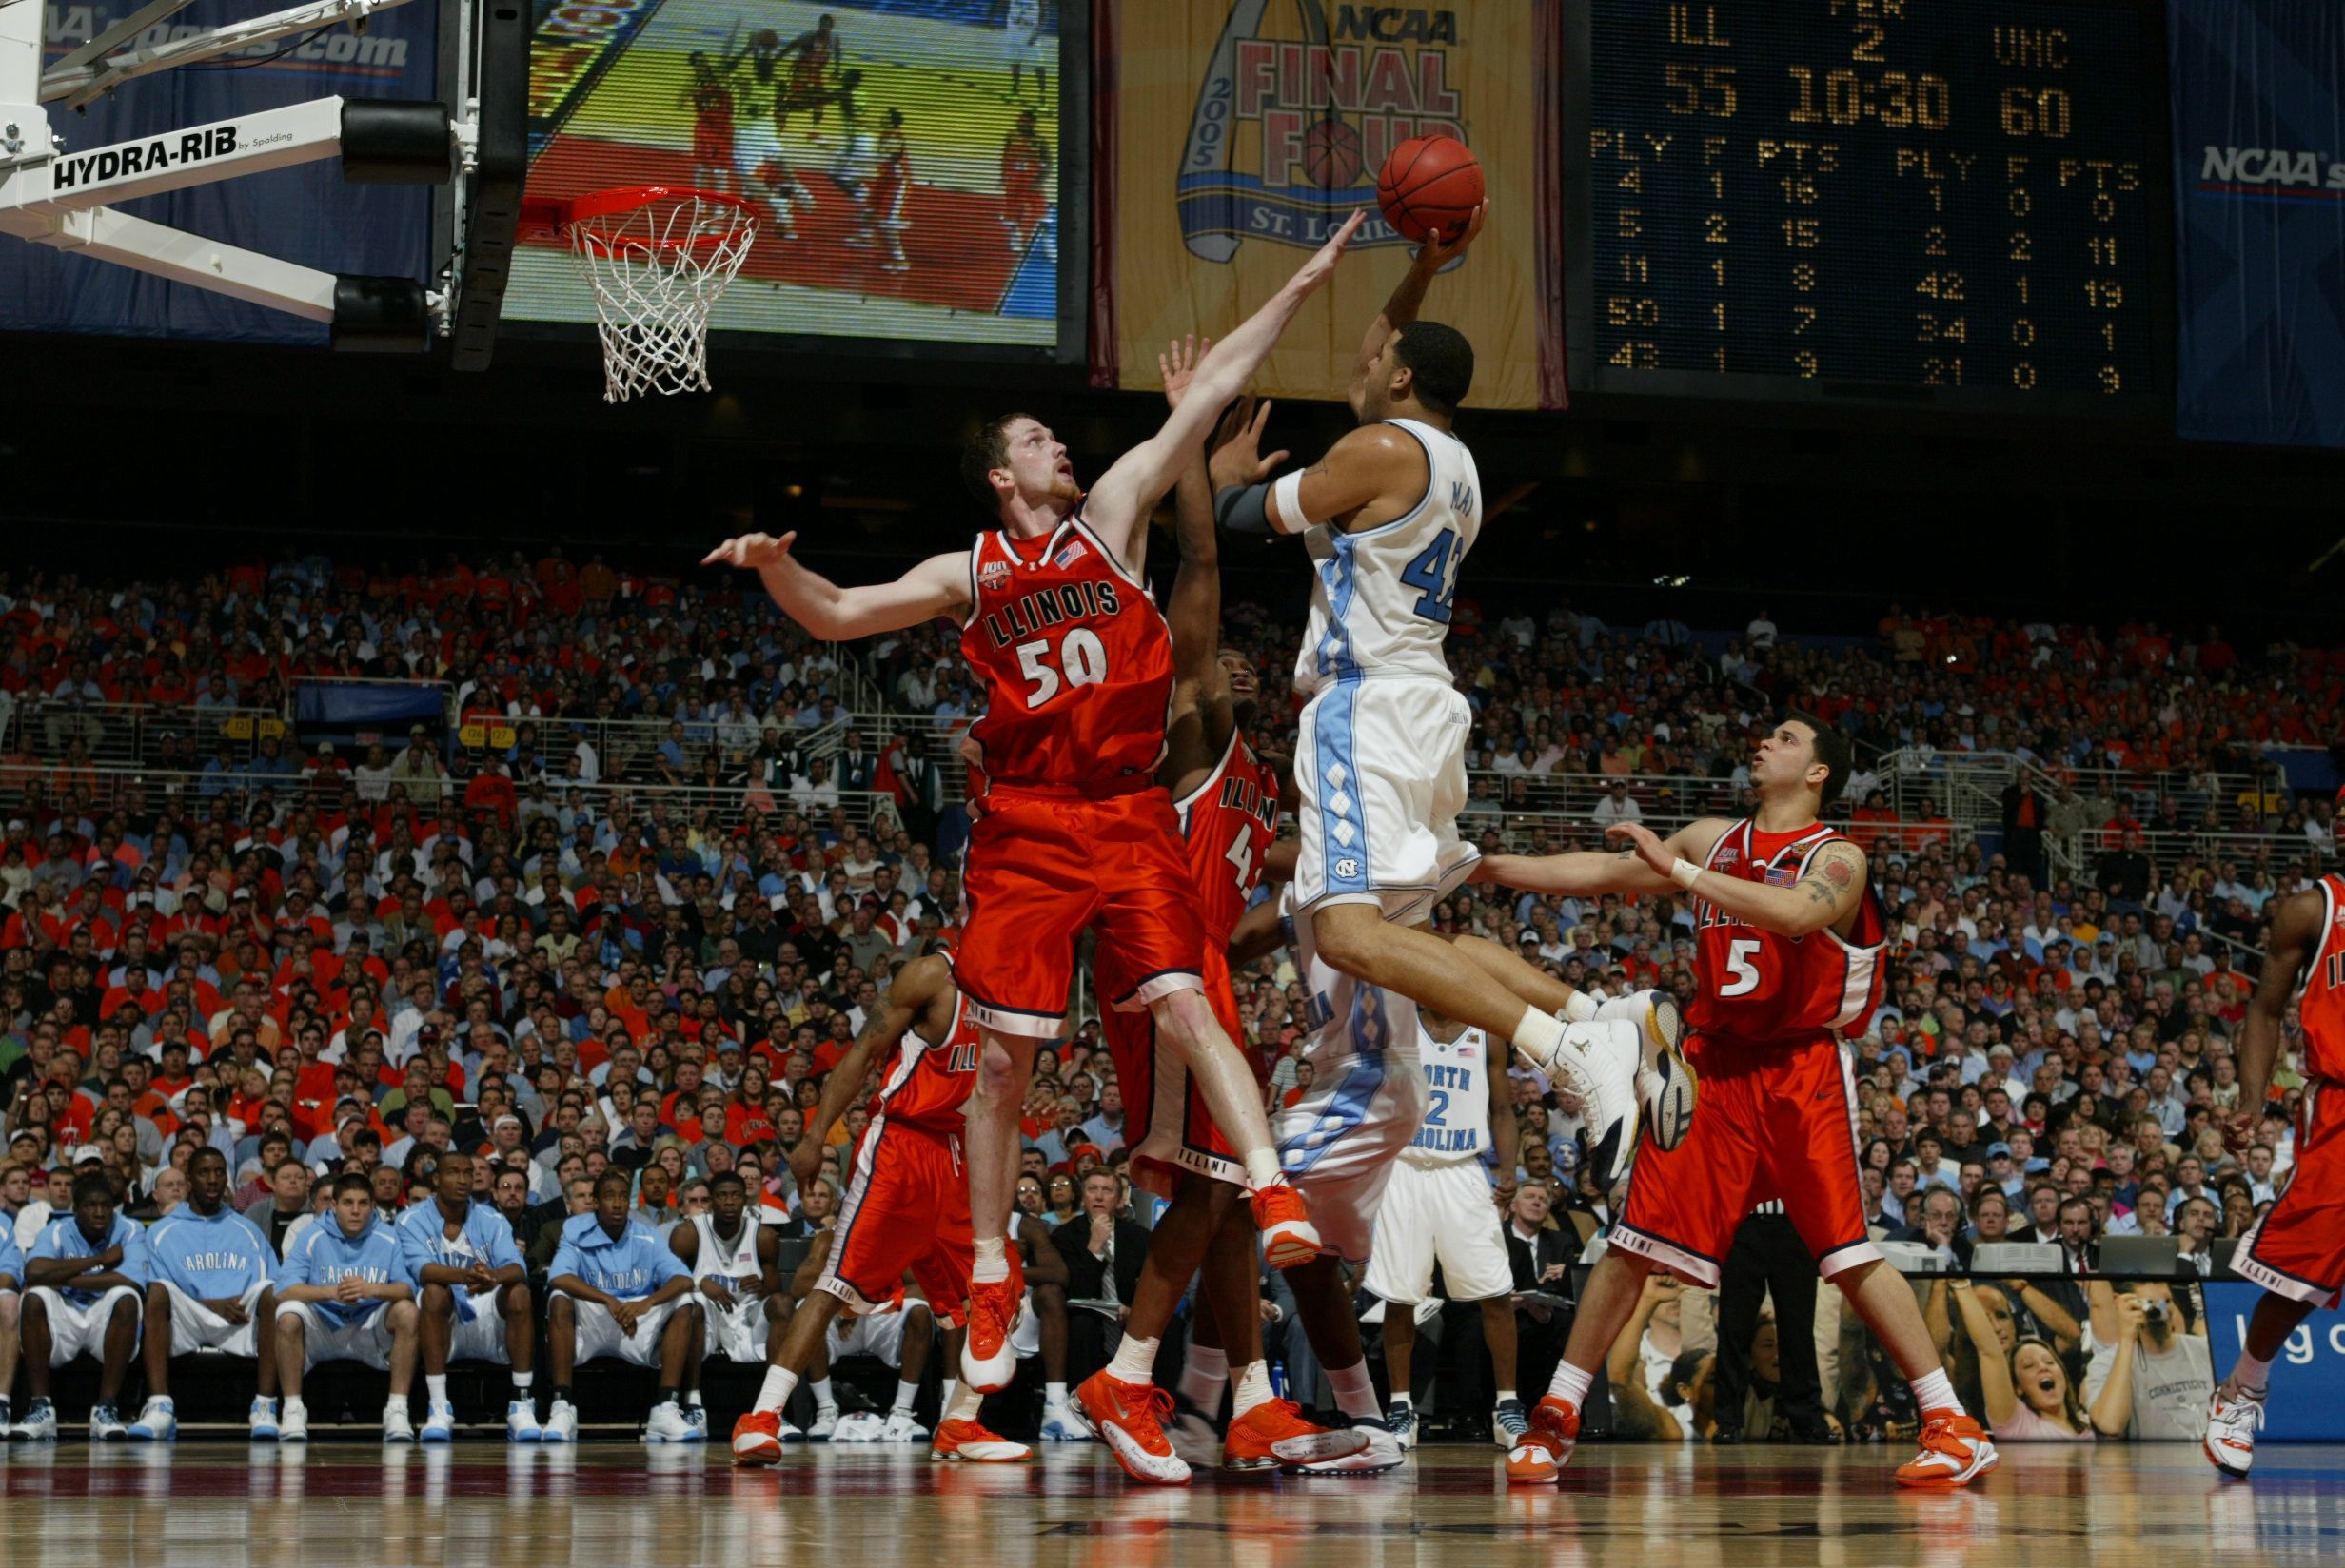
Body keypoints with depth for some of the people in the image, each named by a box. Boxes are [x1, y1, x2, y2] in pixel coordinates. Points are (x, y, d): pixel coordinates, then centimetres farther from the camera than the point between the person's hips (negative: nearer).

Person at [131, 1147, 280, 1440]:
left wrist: (241, 1306, -13)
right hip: (185, 1325, -1)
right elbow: (157, 1295, 1)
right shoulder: (163, 1231, 14)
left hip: (239, 1326, 1)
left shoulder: (247, 1230, 21)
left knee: (269, 1292, -29)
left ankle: (265, 1407, -32)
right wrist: (216, 1306, -12)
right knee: (158, 1292, -31)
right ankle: (159, 1409, -38)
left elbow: (271, 1292, 11)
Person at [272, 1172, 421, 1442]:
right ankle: (293, 1411, -19)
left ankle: (398, 1410, -22)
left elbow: (408, 1289, -14)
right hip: (322, 1327, -1)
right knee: (289, 1315, -30)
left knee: (407, 1311, -26)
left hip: (370, 1329, 1)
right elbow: (284, 1290, -17)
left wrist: (373, 1289, -36)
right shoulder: (312, 1237, -4)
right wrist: (331, 1292, -34)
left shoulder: (388, 1239, -1)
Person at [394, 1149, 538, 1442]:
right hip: (441, 1322, -2)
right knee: (435, 1291, -32)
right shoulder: (413, 1221, -1)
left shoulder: (491, 1220, 6)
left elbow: (517, 1268, -11)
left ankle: (522, 1405, -26)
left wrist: (493, 1277, -37)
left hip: (488, 1326, 2)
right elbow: (423, 1269, -20)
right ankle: (438, 1408, -33)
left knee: (519, 1292, -26)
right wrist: (465, 1276, -42)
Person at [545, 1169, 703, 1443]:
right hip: (588, 1329, -2)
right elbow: (558, 1278, -23)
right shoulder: (577, 1233, -4)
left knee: (684, 1305, -19)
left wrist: (647, 1303, -32)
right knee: (561, 1300, -30)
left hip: (638, 1331, 2)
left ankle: (666, 1409, -28)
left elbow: (684, 1279, -11)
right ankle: (562, 1409, -34)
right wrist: (610, 1302, -36)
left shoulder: (646, 1238, 2)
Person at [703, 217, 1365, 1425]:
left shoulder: (1113, 512, 8)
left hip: (1129, 817, -1)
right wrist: (774, 566, -7)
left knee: (1183, 1005, -18)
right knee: (1002, 1056, 1)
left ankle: (1275, 1197, -23)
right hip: (1024, 828, 1)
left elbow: (1213, 386, 5)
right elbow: (838, 617, 13)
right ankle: (991, 1280, 10)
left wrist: (1304, 283, 3)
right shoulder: (971, 573, 10)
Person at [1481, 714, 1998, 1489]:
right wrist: (1486, 866, 11)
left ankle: (1953, 1425, -4)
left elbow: (1798, 913, -27)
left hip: (1802, 1070, -5)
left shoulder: (1837, 858, -5)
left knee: (1850, 1255, -10)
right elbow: (1603, 872, 16)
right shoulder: (1713, 840, 12)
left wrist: (1677, 869, -29)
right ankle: (1555, 1418, 8)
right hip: (1717, 1063, 5)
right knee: (1633, 1243, 1)